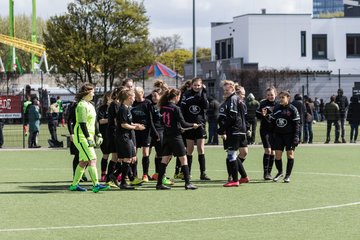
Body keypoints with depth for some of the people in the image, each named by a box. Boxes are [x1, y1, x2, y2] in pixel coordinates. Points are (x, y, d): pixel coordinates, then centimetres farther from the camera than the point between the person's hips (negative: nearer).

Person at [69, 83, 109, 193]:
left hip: (88, 136, 10)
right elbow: (82, 123, -20)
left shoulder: (90, 105, 16)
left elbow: (94, 122, 23)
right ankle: (96, 185, -20)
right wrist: (88, 138, -24)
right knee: (92, 160, -15)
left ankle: (74, 185, 17)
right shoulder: (82, 105, -14)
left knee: (83, 162, 11)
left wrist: (98, 135, 19)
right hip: (81, 137, -10)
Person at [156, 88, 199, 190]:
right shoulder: (176, 108, -15)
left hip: (166, 136, 7)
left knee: (165, 159, 9)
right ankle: (187, 183, 1)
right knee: (183, 159, 2)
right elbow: (183, 123, -15)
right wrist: (193, 125, 3)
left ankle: (159, 183, 8)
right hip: (175, 136, -7)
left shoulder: (163, 108, 5)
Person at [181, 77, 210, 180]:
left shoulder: (203, 94, 4)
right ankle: (187, 173, 11)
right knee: (189, 150, 4)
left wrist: (203, 93, -16)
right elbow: (182, 110, 0)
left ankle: (203, 173, -2)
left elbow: (206, 106, -13)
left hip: (200, 124, 0)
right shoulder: (187, 95, 1)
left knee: (201, 149, -4)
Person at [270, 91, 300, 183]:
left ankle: (288, 175, 6)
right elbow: (272, 122, 11)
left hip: (289, 135, -3)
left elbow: (296, 124, -6)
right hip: (278, 135, 3)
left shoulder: (292, 109, -5)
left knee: (290, 153, -3)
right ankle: (280, 172, 20)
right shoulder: (276, 108, 7)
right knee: (277, 154, -1)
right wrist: (272, 135, 7)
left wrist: (296, 137, -12)